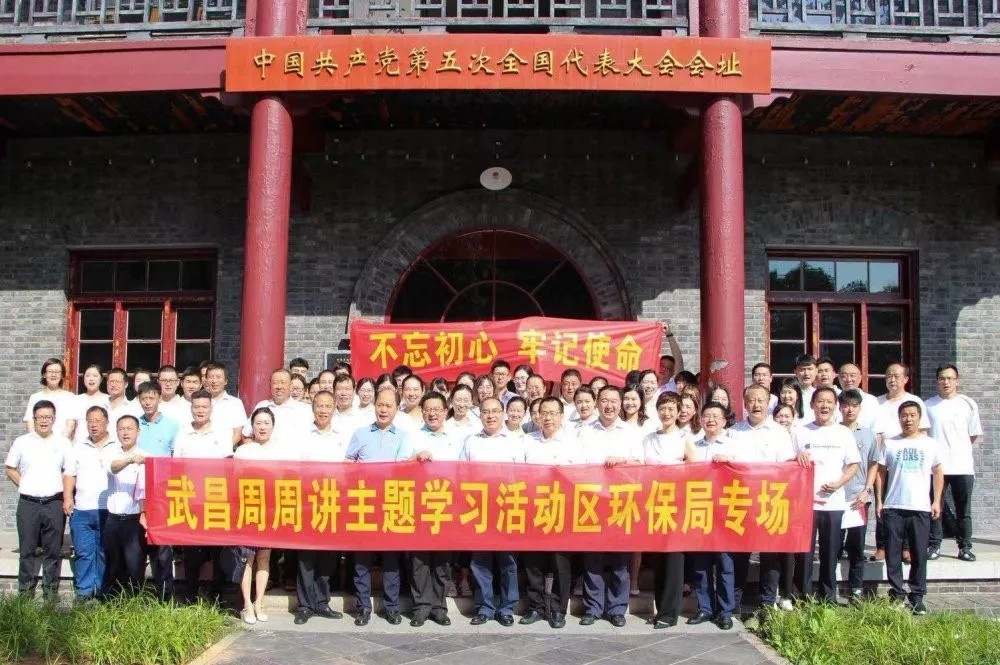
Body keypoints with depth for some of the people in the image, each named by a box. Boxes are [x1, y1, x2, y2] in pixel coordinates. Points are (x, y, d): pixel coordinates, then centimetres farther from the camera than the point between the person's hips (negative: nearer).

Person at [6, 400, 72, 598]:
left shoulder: (63, 443, 3)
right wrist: (24, 485, 0)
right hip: (28, 503, 0)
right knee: (27, 549, 5)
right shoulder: (21, 442, 3)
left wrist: (67, 499, -4)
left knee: (53, 550, 6)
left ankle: (51, 590, 15)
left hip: (54, 504, 0)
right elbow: (10, 468, 12)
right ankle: (25, 591, 14)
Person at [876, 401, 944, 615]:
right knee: (893, 554, 2)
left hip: (921, 508, 0)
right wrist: (879, 500, 1)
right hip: (893, 508, 0)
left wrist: (937, 501, 3)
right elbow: (881, 472, 7)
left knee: (919, 556, 3)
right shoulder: (889, 443, 5)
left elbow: (938, 473, 11)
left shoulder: (931, 444, 7)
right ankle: (897, 594, 12)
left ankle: (917, 597, 12)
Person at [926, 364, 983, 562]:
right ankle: (934, 546, 10)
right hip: (935, 466, 0)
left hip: (962, 466, 0)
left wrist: (957, 448, 9)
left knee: (963, 510, 6)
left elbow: (974, 435, 10)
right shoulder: (928, 405, 5)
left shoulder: (968, 404, 4)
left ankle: (965, 547, 14)